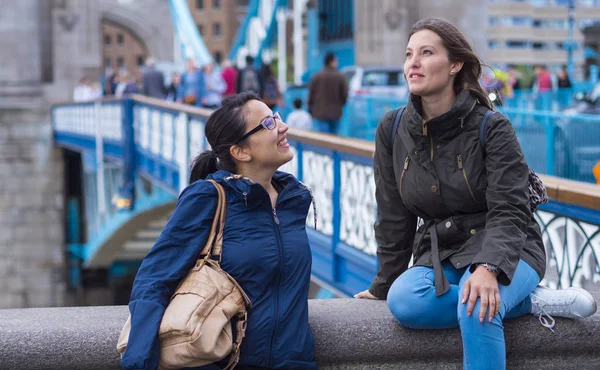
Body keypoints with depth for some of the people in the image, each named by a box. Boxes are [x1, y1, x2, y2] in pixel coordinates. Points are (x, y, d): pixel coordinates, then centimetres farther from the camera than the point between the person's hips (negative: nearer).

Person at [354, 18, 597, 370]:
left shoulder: (492, 128, -12)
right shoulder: (393, 130, -1)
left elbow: (509, 212, -19)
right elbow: (394, 218, 6)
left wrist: (488, 267, -37)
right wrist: (384, 285, 10)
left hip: (503, 251, -4)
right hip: (439, 255, 5)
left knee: (476, 308, -38)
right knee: (404, 302, -30)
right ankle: (529, 301, -16)